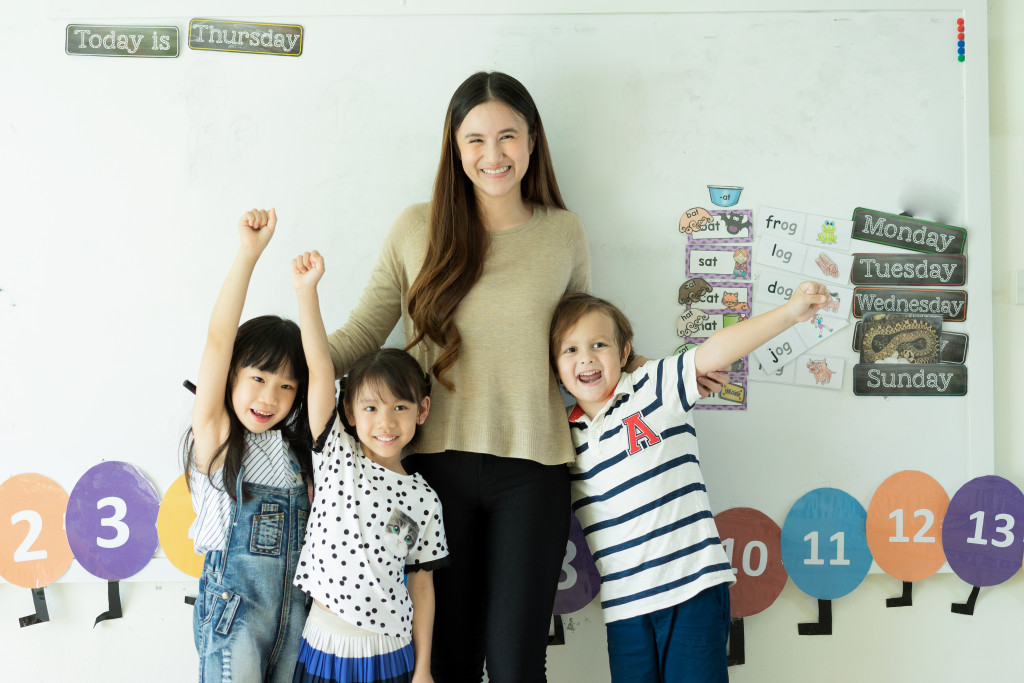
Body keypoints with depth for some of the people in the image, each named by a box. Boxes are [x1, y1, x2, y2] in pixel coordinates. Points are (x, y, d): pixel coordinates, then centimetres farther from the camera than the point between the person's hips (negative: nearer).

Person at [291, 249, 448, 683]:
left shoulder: (423, 499, -1)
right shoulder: (336, 456, -3)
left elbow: (422, 586, 4)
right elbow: (321, 370, -12)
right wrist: (306, 291, -19)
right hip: (323, 648, 0)